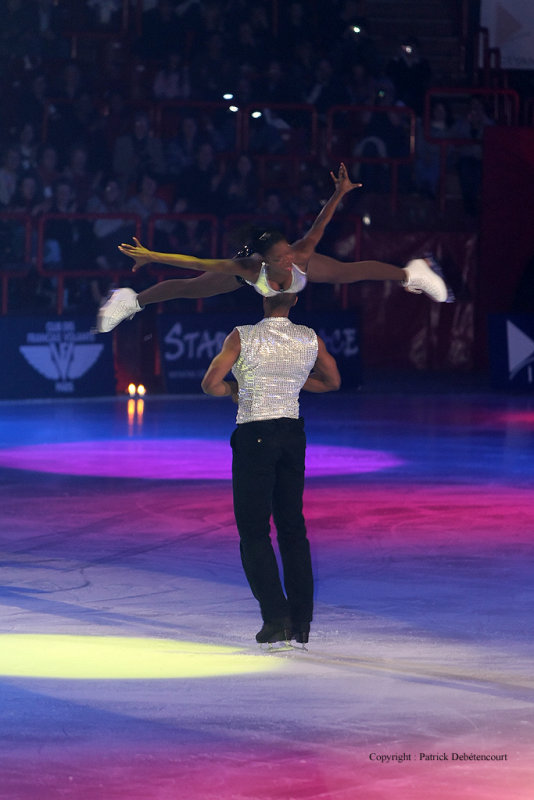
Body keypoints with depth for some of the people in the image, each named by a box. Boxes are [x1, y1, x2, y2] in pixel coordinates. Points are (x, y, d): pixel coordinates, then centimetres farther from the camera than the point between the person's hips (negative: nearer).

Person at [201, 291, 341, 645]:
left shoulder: (243, 337, -11)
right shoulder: (311, 339, 1)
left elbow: (210, 383, -13)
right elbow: (333, 381, 16)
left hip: (254, 436, -4)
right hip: (292, 434, 4)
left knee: (254, 530, 3)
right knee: (293, 526, 12)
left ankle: (277, 617, -5)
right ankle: (301, 622, 9)